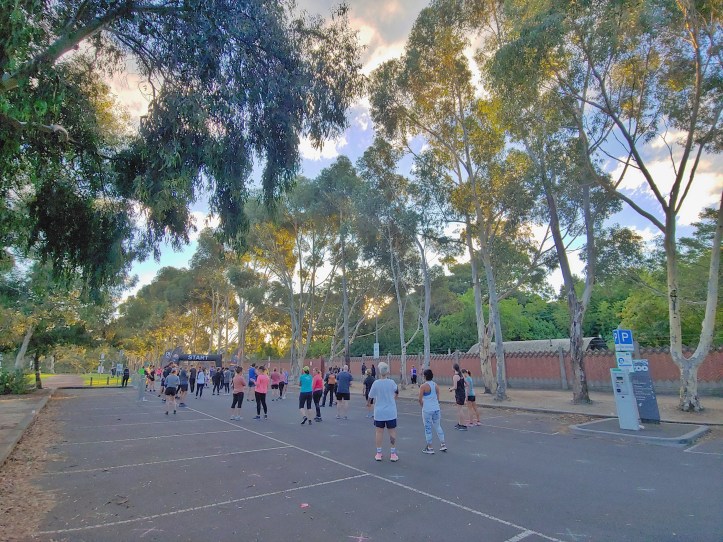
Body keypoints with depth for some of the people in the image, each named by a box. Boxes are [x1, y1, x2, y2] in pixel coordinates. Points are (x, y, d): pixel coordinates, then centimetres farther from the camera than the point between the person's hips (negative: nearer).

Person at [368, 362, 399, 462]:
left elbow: (370, 396, -3)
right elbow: (396, 391, 11)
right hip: (391, 412, 0)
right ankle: (393, 454, 14)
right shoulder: (391, 382, -10)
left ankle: (378, 453, 17)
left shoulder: (376, 383, -12)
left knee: (379, 431, 10)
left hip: (379, 412, 0)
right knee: (392, 431, 9)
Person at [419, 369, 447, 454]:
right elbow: (438, 398, 11)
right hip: (436, 408, 6)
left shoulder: (423, 386, -13)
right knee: (438, 426, 18)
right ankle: (443, 444, 22)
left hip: (427, 410, -6)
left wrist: (422, 406, 8)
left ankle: (429, 448, 12)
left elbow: (420, 399, -11)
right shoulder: (436, 385, 4)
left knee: (428, 428, 5)